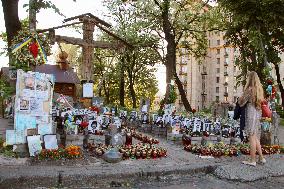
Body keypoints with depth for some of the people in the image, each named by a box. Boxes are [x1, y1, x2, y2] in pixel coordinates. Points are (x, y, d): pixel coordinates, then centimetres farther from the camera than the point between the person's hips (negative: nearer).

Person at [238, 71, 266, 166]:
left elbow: (241, 103, -12)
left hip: (251, 114, -8)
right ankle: (261, 158, 22)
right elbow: (261, 101, 17)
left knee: (252, 137, -2)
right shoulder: (259, 89, 10)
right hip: (258, 113, 8)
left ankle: (252, 160, 5)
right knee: (255, 137, 16)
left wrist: (240, 99, 11)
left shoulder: (250, 89, -14)